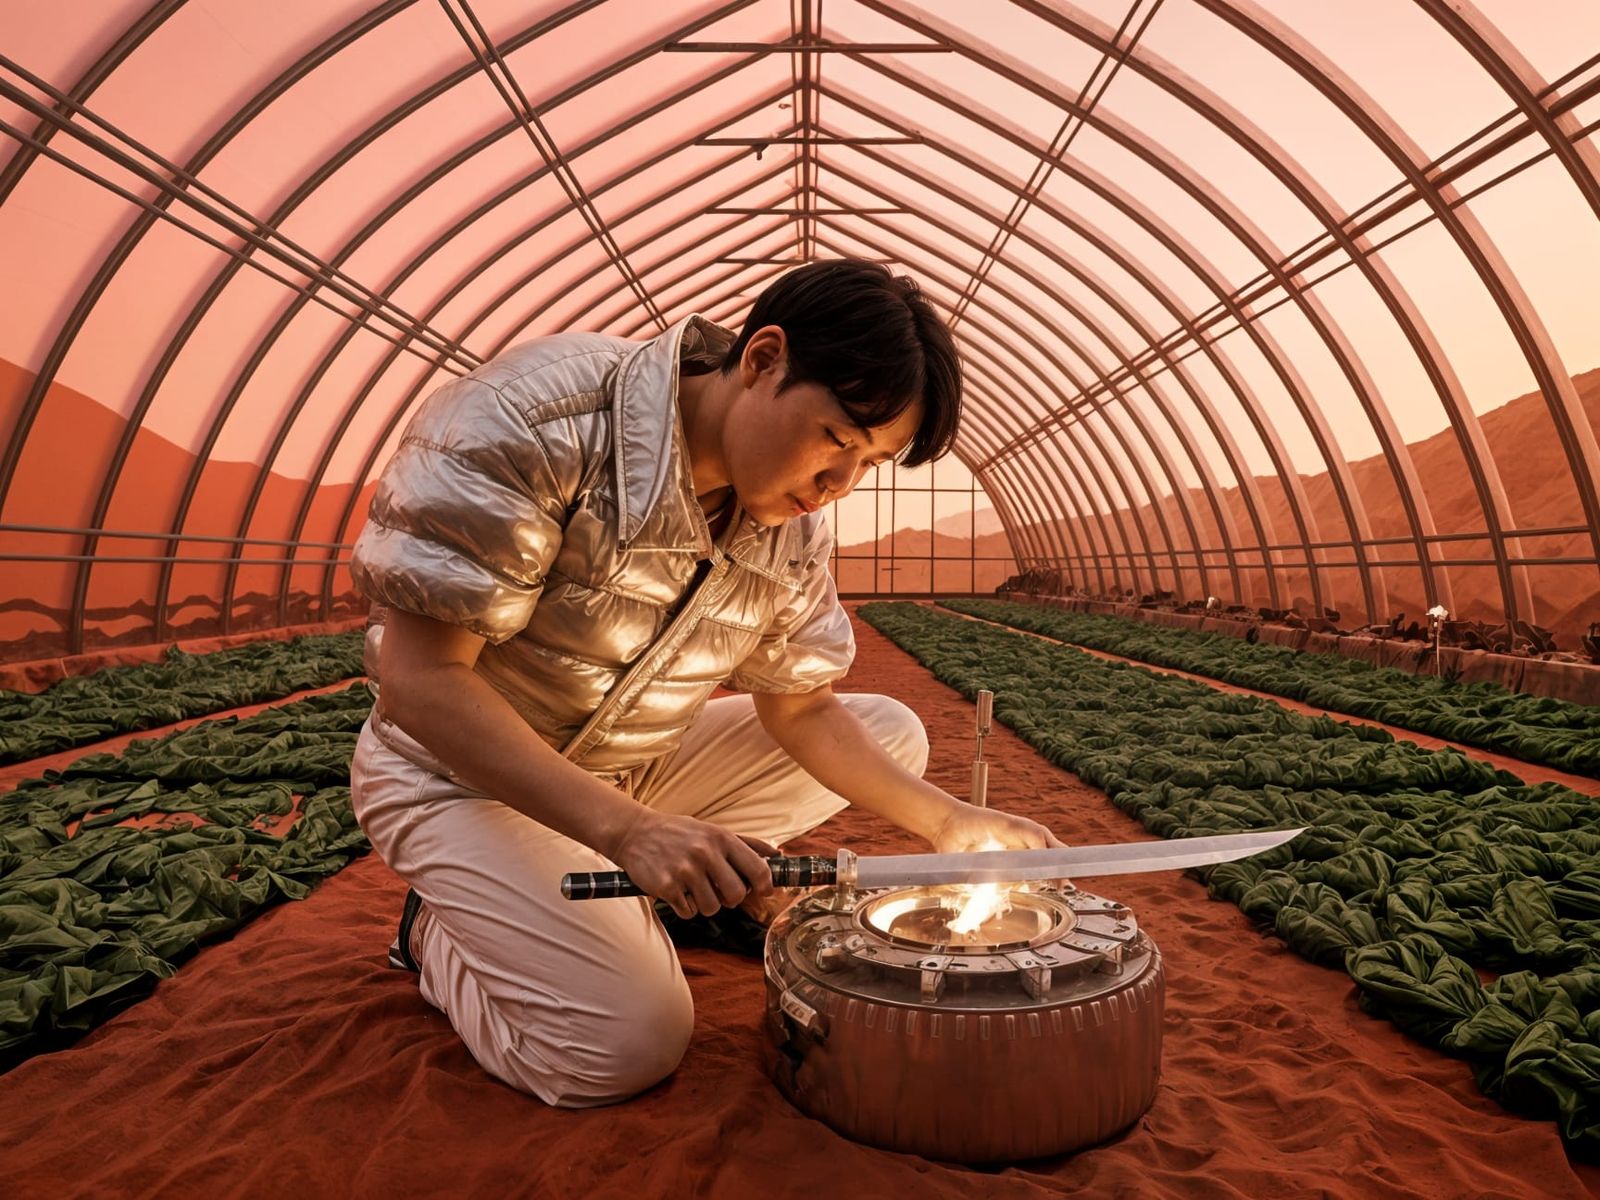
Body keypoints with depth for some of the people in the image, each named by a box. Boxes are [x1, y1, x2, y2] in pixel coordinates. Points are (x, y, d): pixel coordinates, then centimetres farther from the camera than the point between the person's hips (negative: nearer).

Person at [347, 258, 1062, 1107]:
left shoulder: (793, 528, -8)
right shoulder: (533, 421, -28)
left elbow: (801, 708, 1)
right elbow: (420, 677, -29)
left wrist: (948, 822, -13)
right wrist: (627, 829, -37)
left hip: (632, 769, 6)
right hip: (465, 775, -6)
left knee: (892, 734, 0)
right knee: (628, 1042, -24)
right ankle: (440, 928, 5)